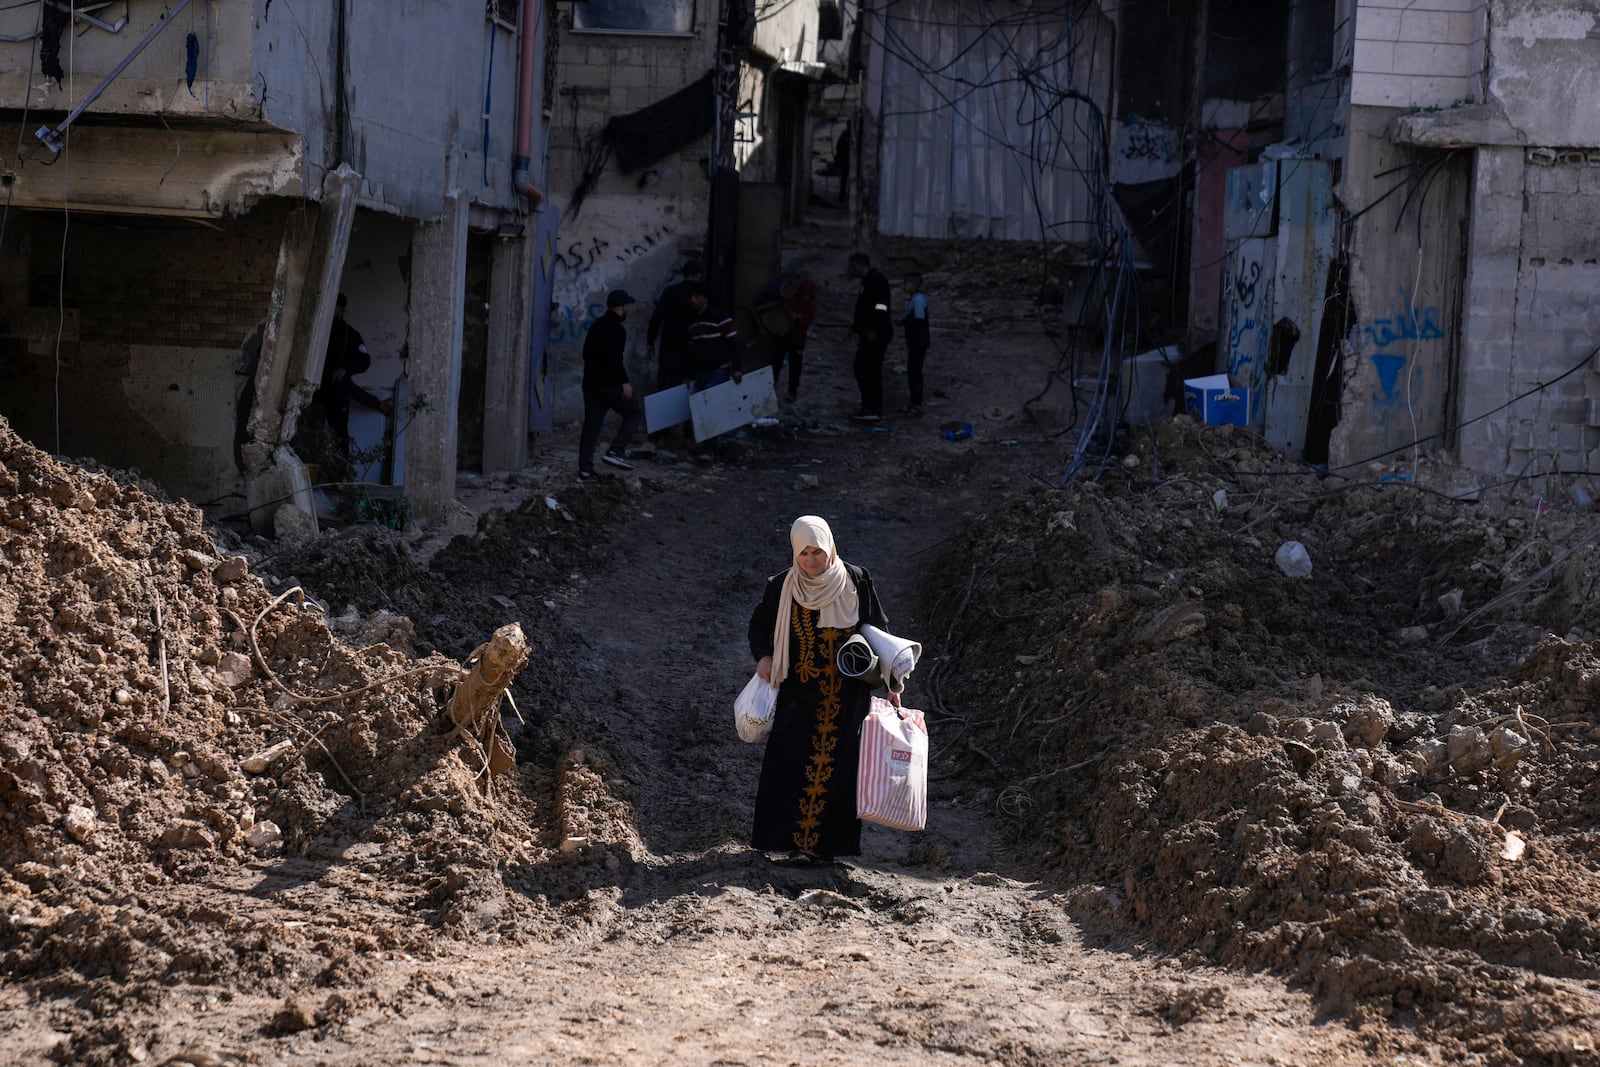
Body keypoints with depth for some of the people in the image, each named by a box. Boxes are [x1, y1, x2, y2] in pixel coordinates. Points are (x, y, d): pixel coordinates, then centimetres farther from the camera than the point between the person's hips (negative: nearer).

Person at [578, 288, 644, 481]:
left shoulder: (596, 326, 15)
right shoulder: (617, 329, -13)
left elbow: (587, 353, 22)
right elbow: (614, 358, -23)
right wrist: (625, 382, -21)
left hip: (591, 383, 8)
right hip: (610, 384, -8)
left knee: (591, 425, 8)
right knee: (635, 413, 7)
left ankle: (585, 470, 4)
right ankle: (616, 451, -7)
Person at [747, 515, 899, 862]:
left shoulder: (856, 581, -3)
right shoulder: (783, 586, -1)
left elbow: (877, 632, 4)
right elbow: (759, 624, 14)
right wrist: (763, 655, -5)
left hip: (847, 699, -1)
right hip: (799, 695, 1)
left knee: (837, 765, -2)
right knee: (788, 763, -7)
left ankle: (823, 844, 2)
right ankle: (785, 838, -1)